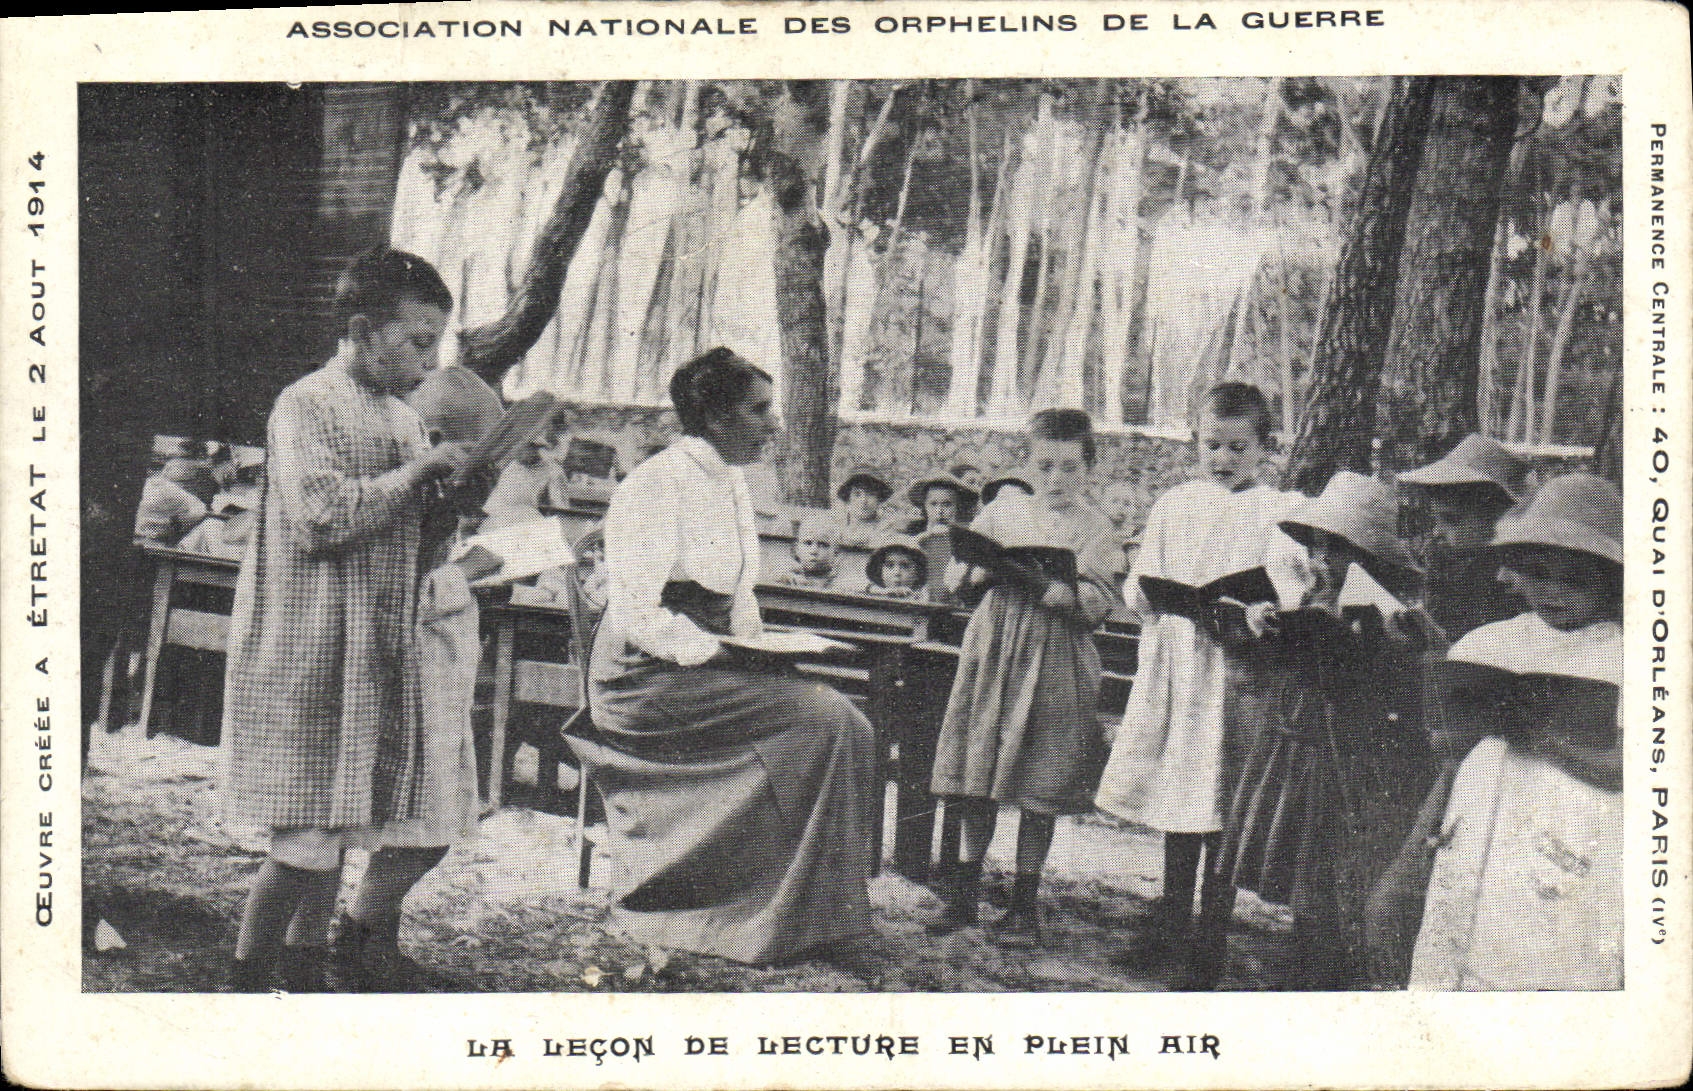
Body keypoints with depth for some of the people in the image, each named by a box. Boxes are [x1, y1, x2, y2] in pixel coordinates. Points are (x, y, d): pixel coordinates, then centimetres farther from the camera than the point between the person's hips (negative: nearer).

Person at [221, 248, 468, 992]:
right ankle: (245, 986, 4)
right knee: (305, 839, -8)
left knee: (339, 827, 11)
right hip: (306, 654, -8)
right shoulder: (306, 407, -9)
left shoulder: (402, 417, 15)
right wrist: (419, 471, -15)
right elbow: (320, 516, -22)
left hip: (375, 655, 8)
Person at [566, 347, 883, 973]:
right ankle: (804, 921, -17)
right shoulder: (657, 486, -13)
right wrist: (723, 655, -21)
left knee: (847, 725, -12)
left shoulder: (731, 485, 15)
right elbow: (635, 617, -19)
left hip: (707, 666, 9)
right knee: (825, 718, -23)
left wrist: (756, 646, 3)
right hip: (650, 680, -9)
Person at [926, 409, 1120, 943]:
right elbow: (955, 571, 9)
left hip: (1055, 658, -2)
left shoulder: (1091, 526, 2)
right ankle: (963, 891, 18)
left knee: (1038, 785, 2)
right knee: (978, 779, 6)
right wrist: (988, 568, -10)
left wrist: (1052, 587, -25)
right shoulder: (1003, 510, 10)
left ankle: (1025, 899, 14)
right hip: (994, 644, 2)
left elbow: (1096, 602, -8)